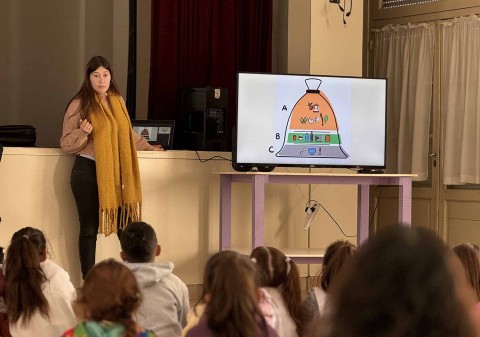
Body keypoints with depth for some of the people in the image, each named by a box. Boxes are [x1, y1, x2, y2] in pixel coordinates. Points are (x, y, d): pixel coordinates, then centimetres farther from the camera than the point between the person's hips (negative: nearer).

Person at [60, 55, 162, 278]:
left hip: (115, 172, 5)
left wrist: (148, 147, 35)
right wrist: (82, 132, -22)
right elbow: (66, 143, -4)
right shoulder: (79, 105, -5)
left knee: (126, 224, 1)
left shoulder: (117, 101, 11)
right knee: (90, 228, 0)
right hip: (88, 172, -5)